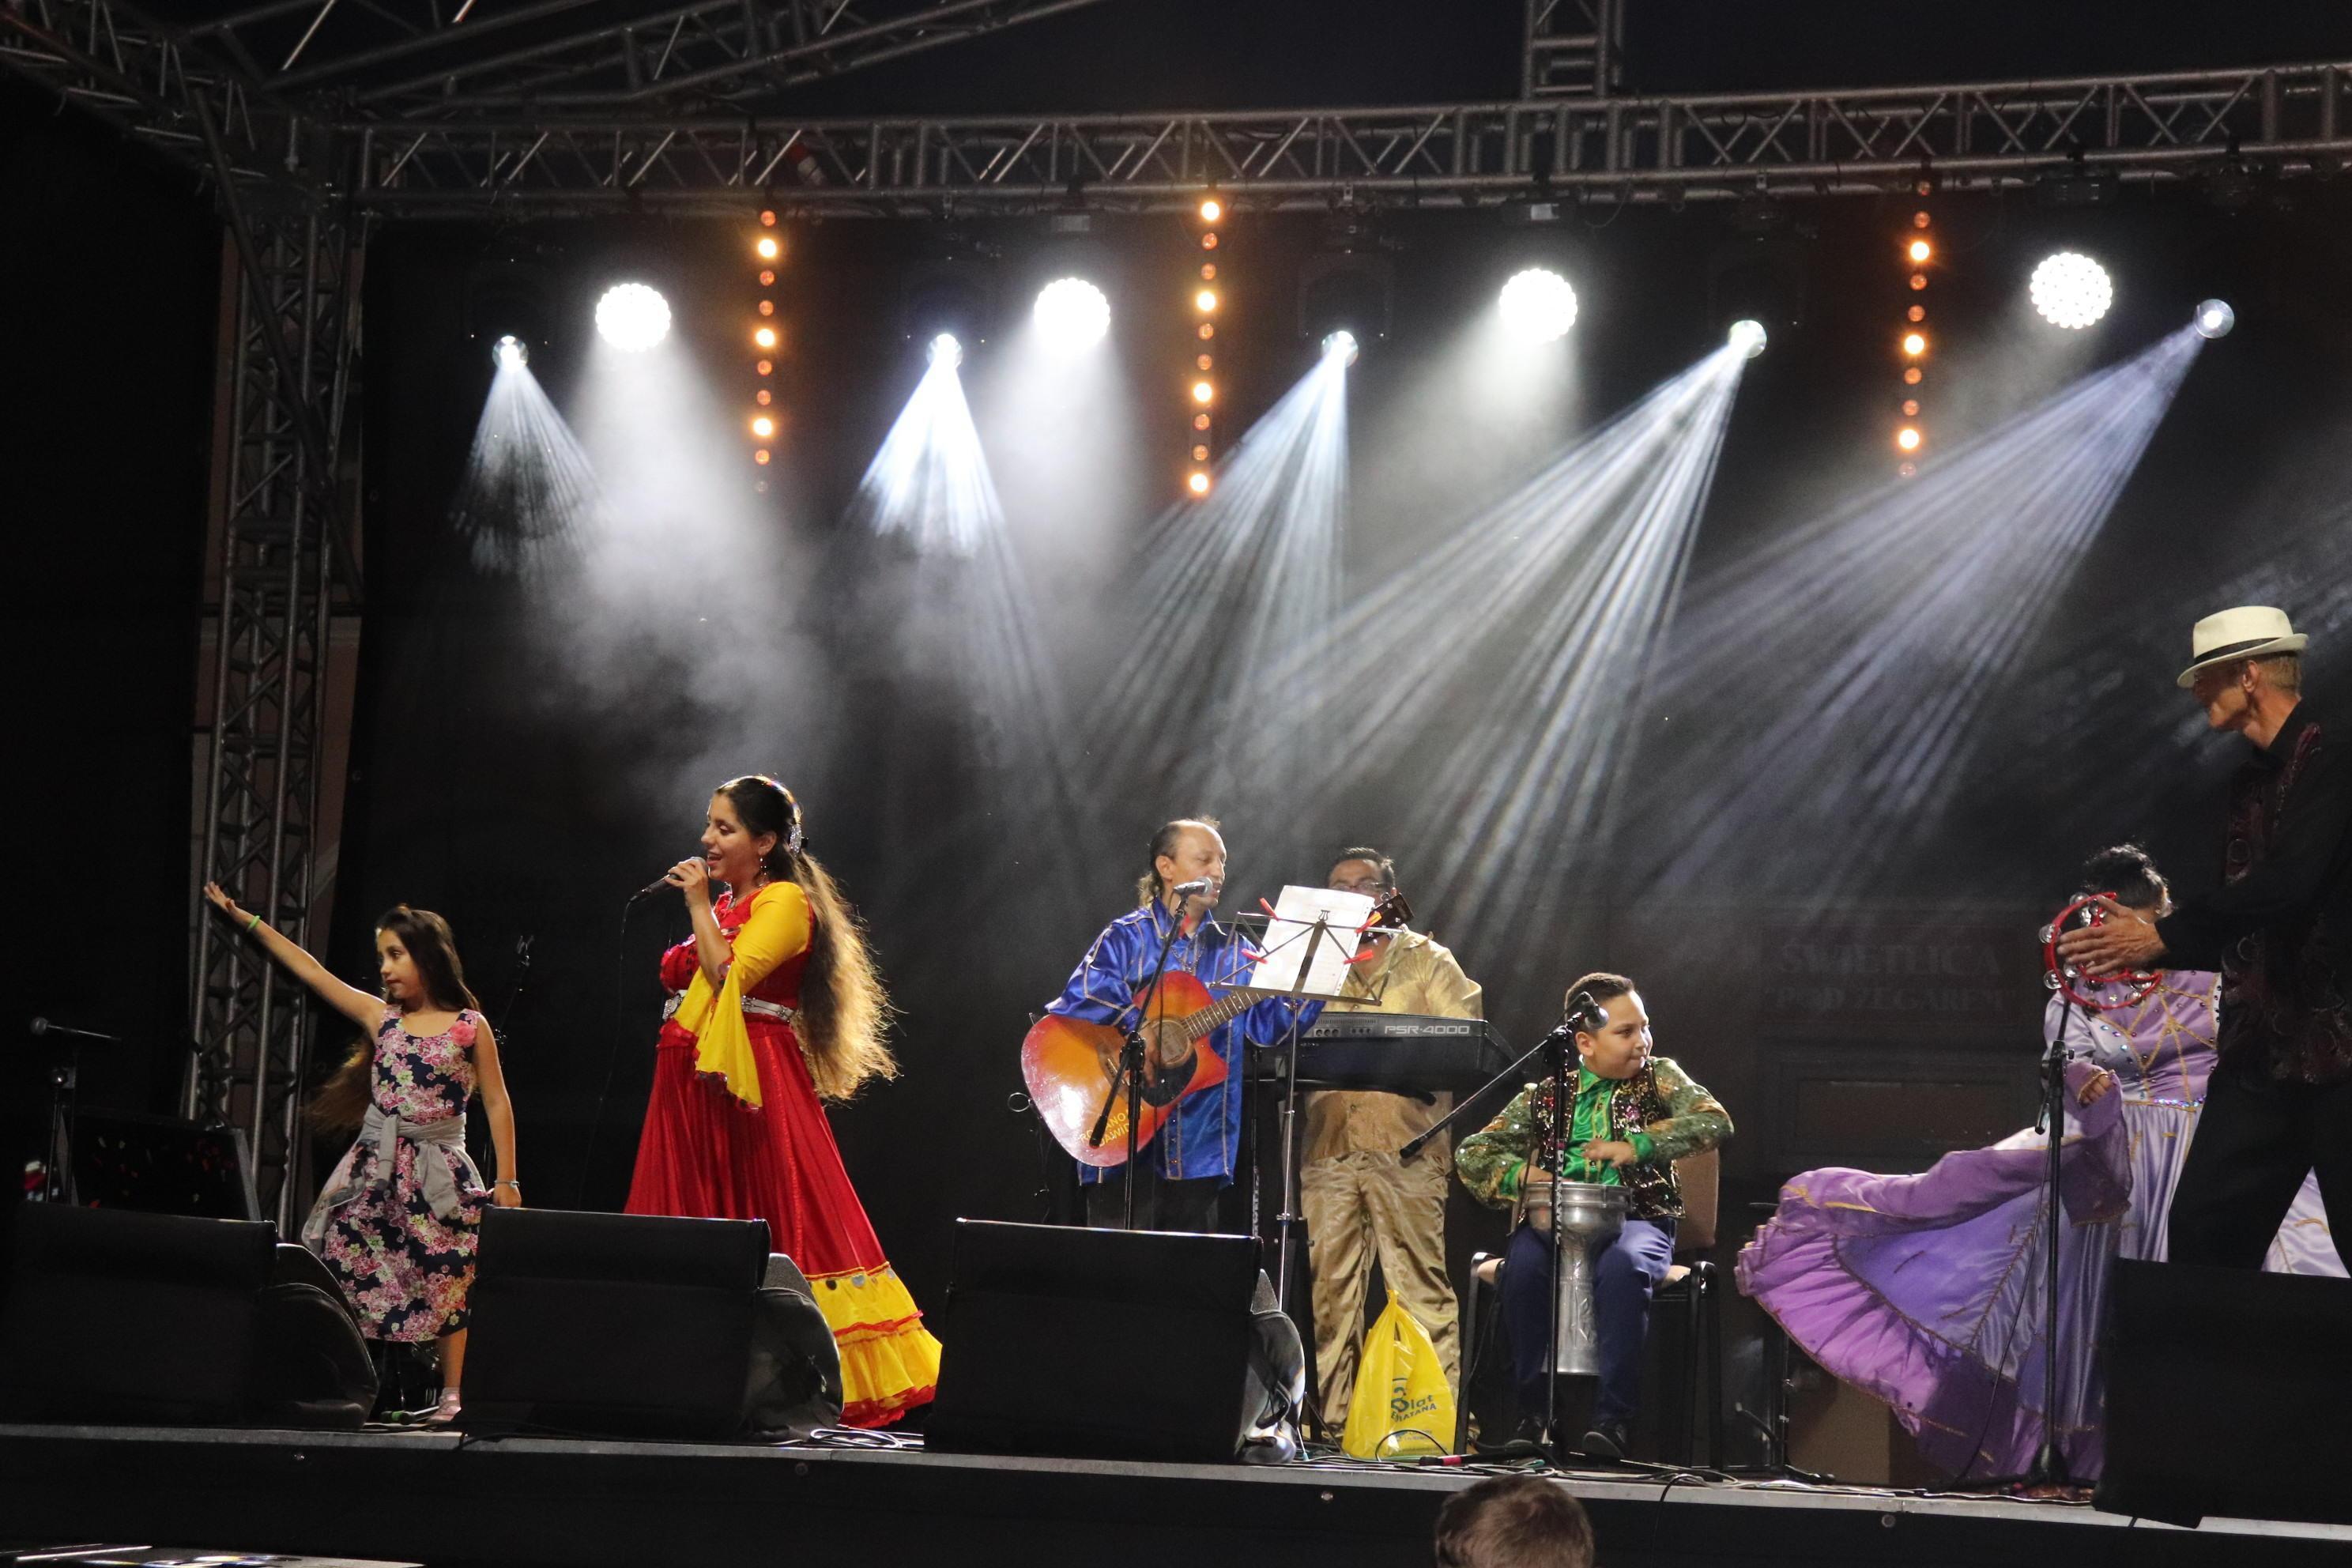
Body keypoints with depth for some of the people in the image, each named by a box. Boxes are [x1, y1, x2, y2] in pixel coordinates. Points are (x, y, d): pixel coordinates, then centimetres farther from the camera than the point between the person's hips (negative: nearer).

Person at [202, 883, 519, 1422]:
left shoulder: (470, 1027, 1)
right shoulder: (380, 1017, 10)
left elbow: (497, 1105, 3)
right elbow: (311, 972, 14)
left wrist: (507, 1181, -2)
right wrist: (244, 918, 16)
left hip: (438, 1171, -3)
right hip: (373, 1170, 3)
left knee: (445, 1282, -6)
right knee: (351, 1277, -6)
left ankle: (453, 1394, 1)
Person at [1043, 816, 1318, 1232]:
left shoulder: (1232, 950, 14)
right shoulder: (1127, 938, 0)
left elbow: (1268, 1024, 4)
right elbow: (1077, 1004, -14)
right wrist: (1144, 1029, -25)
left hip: (1200, 1149, 5)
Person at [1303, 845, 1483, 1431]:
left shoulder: (1427, 961, 11)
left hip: (1407, 1147, -3)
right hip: (1330, 1146, 3)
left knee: (1422, 1283, -9)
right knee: (1329, 1287, 1)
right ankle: (1329, 1420, 4)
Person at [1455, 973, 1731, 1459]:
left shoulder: (1658, 1077, 10)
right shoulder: (1544, 1096, 14)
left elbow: (1715, 1121, -8)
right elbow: (1471, 1152, 11)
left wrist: (1637, 1147, -21)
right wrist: (1518, 1172, -11)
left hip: (1635, 1217, -2)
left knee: (1622, 1265, -37)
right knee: (1523, 1264, -32)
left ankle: (1613, 1416, -32)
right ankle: (1534, 1410, -19)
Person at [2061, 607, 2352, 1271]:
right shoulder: (2252, 780, 16)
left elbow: (2286, 883, -24)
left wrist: (2164, 935, -18)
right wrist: (2141, 940, 10)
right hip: (2264, 1044, 9)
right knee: (2204, 1230, 5)